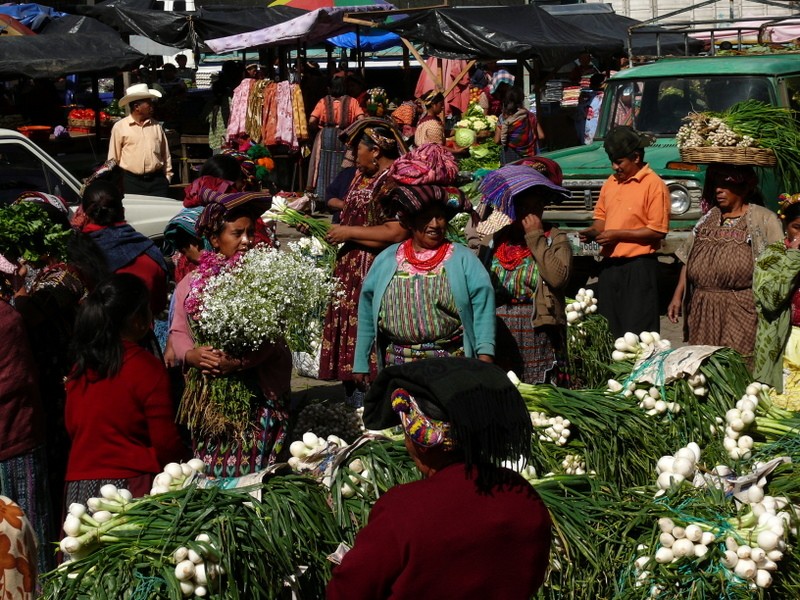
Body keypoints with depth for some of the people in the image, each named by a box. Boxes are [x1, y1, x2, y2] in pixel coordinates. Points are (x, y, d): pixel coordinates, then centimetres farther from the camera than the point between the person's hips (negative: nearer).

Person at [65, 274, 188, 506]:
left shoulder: (79, 368, 6)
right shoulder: (148, 368, -10)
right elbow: (166, 445, -8)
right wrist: (188, 458, 10)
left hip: (79, 487, 6)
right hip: (130, 485, -5)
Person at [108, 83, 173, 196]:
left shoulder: (156, 126, 11)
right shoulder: (119, 127, 1)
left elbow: (165, 154, 17)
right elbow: (113, 158, 4)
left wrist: (168, 175, 14)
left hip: (157, 181, 3)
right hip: (132, 182, -3)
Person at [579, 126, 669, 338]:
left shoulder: (654, 185, -10)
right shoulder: (611, 182, 12)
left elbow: (658, 231, -14)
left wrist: (618, 235, -16)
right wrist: (593, 231, 0)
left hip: (638, 267, -7)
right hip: (610, 265, 7)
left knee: (638, 335, -5)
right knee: (608, 331, 12)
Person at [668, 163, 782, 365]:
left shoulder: (764, 219, -1)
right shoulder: (708, 219, 17)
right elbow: (688, 260, 19)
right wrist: (677, 296, 13)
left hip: (741, 311, -6)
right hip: (703, 311, 6)